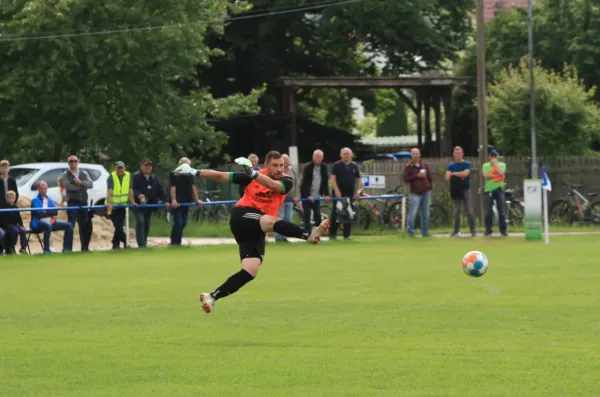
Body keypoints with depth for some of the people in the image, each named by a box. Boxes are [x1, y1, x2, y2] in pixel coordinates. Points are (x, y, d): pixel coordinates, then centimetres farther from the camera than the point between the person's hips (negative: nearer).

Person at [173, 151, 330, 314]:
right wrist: (194, 172, 11)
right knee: (271, 221, -34)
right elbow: (221, 176, 10)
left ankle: (213, 296, -3)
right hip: (242, 217, -4)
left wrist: (253, 173, -38)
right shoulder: (252, 177, 3)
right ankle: (309, 235, -55)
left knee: (251, 271, -8)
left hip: (256, 232, 4)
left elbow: (273, 185, -23)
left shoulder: (286, 181, 2)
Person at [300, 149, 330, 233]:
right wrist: (308, 195, -24)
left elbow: (325, 181, 3)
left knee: (318, 216, 2)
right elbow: (305, 182, -16)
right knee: (307, 216, -7)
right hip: (306, 196, -4)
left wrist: (326, 194, -6)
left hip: (317, 196, 4)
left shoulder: (324, 167, 3)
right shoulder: (308, 168, -11)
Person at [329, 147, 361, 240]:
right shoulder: (337, 165, -1)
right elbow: (333, 178, -7)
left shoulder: (354, 166, 10)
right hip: (339, 193, -4)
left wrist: (358, 191, 3)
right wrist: (336, 190, -18)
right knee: (335, 214, -5)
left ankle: (347, 235, 10)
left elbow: (359, 180, 15)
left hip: (350, 194, 4)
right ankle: (332, 235, -1)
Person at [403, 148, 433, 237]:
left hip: (426, 193, 4)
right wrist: (417, 176, -16)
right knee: (412, 213, -12)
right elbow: (406, 179, -9)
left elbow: (430, 177, 19)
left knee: (425, 213, 7)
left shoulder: (425, 165, 12)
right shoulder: (408, 167, 1)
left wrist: (430, 186, 7)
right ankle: (410, 230, 0)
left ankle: (425, 232, 13)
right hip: (415, 193, -4)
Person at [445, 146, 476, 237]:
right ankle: (455, 230, 7)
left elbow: (465, 173, -16)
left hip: (466, 190, -2)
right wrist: (460, 175, -13)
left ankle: (473, 229, -2)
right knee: (456, 212, 1)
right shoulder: (451, 166, 9)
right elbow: (447, 177, -4)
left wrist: (454, 174, -8)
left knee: (469, 211, -6)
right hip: (455, 191, 2)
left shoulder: (467, 164, 2)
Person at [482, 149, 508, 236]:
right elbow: (486, 176, -9)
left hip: (499, 189, 0)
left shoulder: (502, 165, 9)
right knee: (488, 211, -1)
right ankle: (488, 230, 6)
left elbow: (501, 172, -13)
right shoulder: (485, 165, 8)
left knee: (502, 211, -2)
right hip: (488, 190, 0)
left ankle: (503, 230, 4)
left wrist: (495, 163, -6)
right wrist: (497, 175, -13)